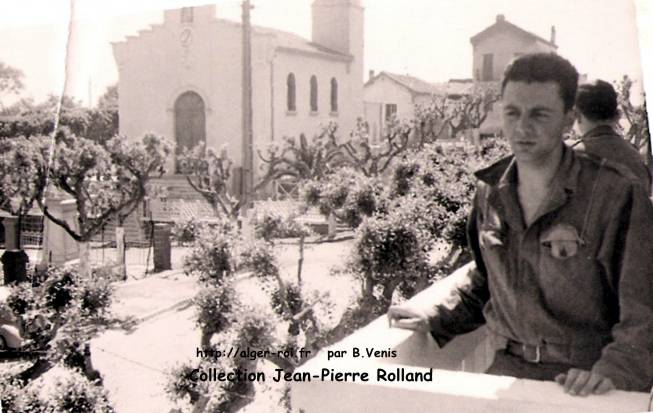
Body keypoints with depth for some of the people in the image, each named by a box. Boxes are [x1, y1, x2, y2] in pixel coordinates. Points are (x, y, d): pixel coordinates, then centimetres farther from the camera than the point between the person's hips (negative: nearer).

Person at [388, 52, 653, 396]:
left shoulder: (617, 197, -9)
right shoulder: (490, 191, 7)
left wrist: (613, 370, -24)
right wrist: (436, 319, 13)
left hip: (581, 380, -3)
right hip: (507, 369, 4)